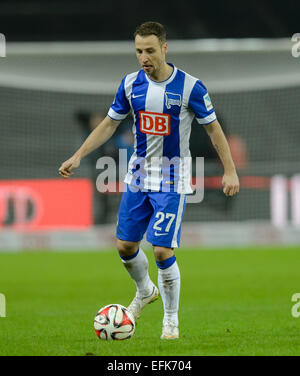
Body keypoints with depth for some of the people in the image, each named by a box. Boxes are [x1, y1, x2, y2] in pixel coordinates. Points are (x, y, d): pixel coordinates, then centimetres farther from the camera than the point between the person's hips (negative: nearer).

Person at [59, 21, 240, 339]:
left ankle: (171, 319, 8)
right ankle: (145, 292, 36)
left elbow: (213, 128, -5)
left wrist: (230, 171, -7)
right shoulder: (130, 84, -1)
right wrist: (78, 156, 1)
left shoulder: (189, 87, -13)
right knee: (125, 245, 6)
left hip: (172, 180, -4)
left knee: (162, 250, -11)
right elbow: (109, 124, 9)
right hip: (138, 176, 5)